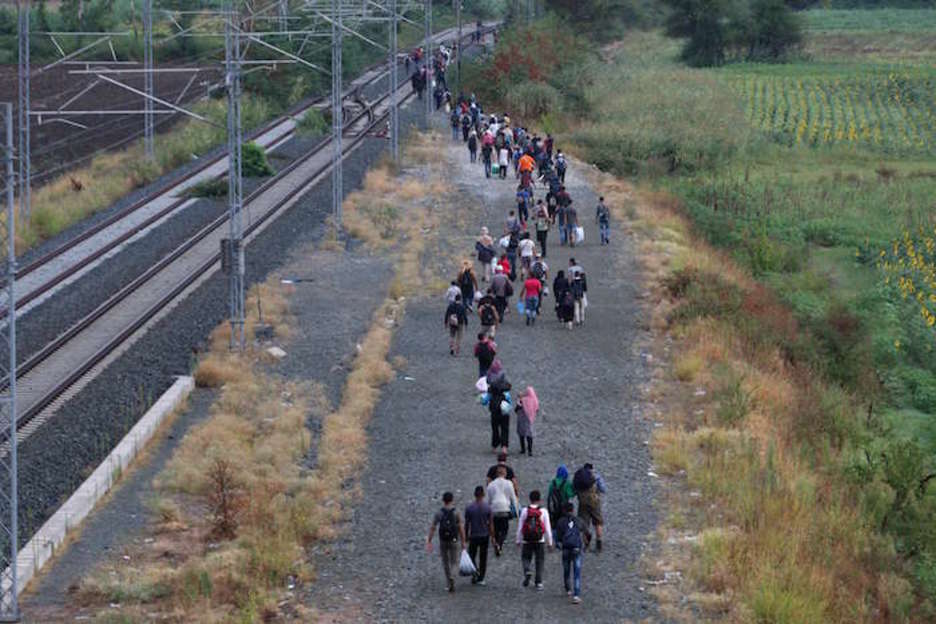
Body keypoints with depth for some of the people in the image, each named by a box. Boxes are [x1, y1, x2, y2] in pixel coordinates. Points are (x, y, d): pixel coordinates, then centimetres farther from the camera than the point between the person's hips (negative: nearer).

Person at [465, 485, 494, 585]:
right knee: (483, 558, 10)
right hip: (485, 536, 0)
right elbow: (491, 524, -6)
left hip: (473, 536, 0)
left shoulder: (469, 508, -8)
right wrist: (492, 536, 3)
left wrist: (466, 536, 10)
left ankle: (475, 570, -12)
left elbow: (467, 524, -2)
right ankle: (480, 579, 12)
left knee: (472, 556, 14)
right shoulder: (488, 508, -8)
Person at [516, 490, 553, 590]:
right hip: (540, 541, 0)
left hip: (527, 541, 0)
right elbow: (547, 528, -3)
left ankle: (527, 571, -13)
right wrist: (549, 542, 7)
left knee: (525, 558, 16)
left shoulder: (525, 511, -6)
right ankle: (539, 583, 8)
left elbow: (520, 526, -1)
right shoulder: (543, 512, -6)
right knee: (539, 561, 11)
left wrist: (518, 540, 9)